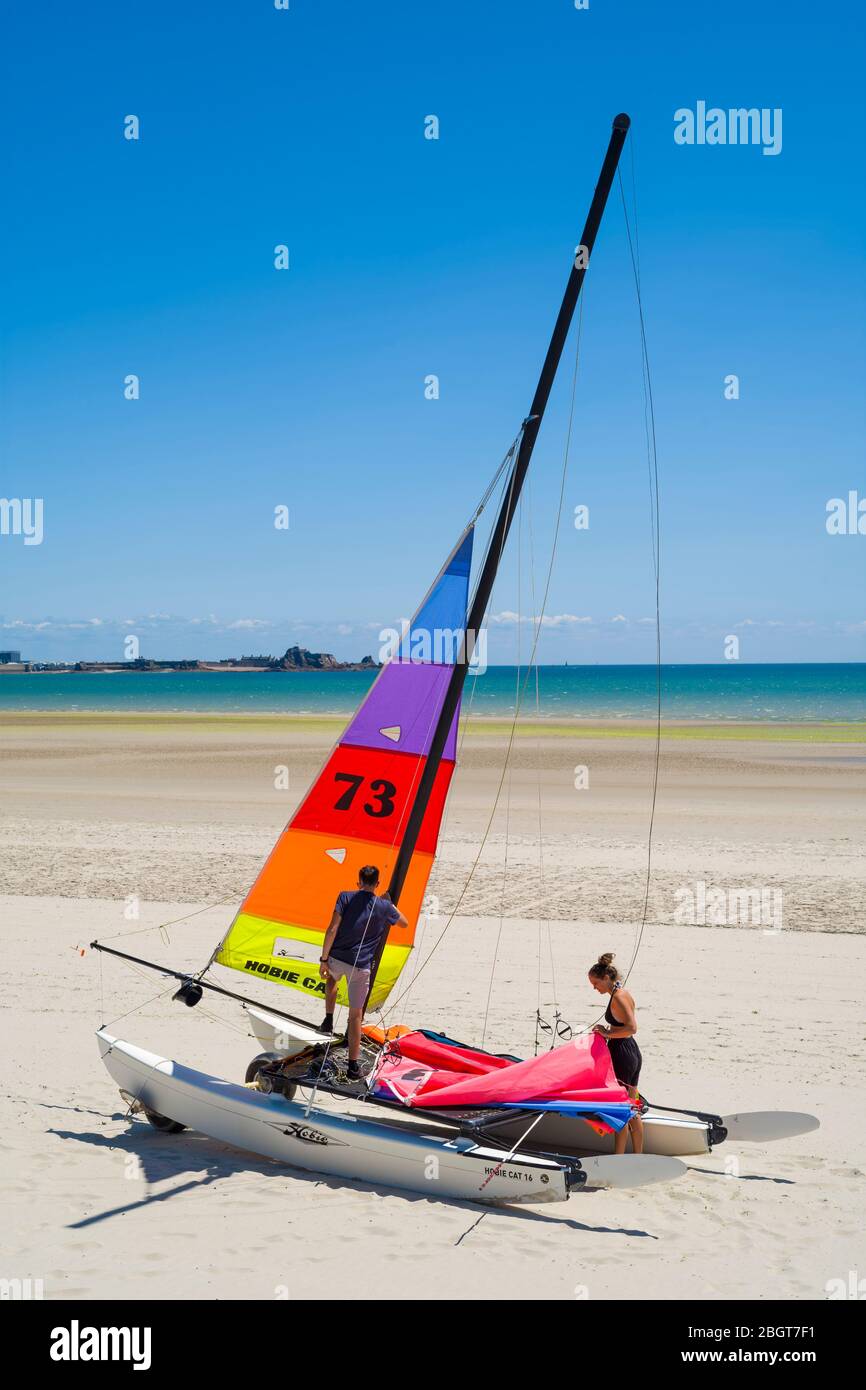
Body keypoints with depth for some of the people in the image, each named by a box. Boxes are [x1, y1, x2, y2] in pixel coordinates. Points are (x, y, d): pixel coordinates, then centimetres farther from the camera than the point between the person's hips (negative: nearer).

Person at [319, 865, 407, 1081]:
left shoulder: (346, 898, -1)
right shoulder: (384, 906, 2)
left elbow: (333, 929, -8)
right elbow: (404, 923, 21)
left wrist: (324, 960, -5)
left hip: (337, 958, 1)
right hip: (361, 966, -1)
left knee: (331, 978, 39)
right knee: (356, 1014, 5)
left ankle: (328, 1020, 30)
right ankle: (353, 1065, 4)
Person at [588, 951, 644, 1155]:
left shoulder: (617, 998, -18)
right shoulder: (624, 993, 11)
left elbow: (632, 1028, -27)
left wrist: (607, 1033, -17)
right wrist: (607, 1031, 10)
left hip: (622, 1055, -10)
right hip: (633, 1054, 10)